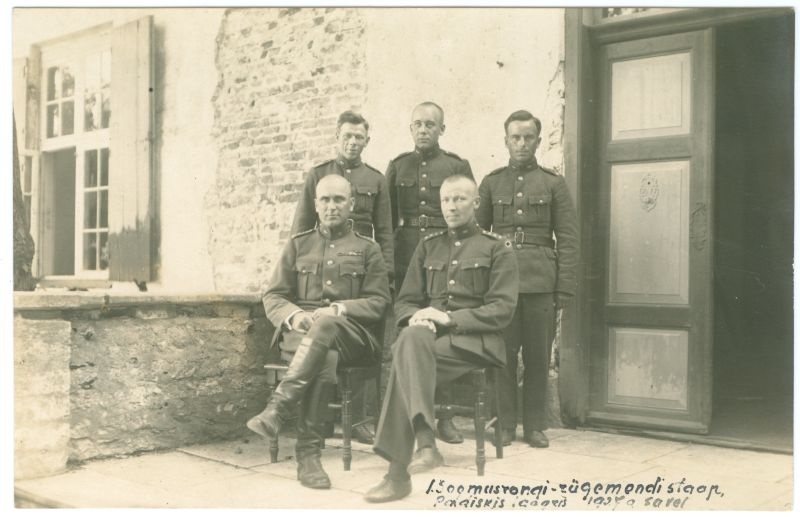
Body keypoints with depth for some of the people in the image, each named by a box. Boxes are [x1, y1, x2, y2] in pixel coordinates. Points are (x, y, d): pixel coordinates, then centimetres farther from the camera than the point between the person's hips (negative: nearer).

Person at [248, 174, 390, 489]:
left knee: (325, 327, -39)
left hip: (350, 335, -1)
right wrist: (294, 315, -10)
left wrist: (338, 309, -13)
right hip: (299, 332, 1)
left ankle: (277, 409, -43)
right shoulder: (298, 244, 20)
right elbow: (272, 298, 14)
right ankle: (308, 450, -39)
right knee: (326, 356, -38)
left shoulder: (368, 249, 16)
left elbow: (378, 304, 6)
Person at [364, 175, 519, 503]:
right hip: (429, 337, 4)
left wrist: (450, 318, -16)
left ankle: (398, 473, -40)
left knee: (408, 349, -35)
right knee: (412, 337, -37)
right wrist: (416, 317, -8)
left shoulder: (497, 248, 9)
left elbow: (502, 310, -3)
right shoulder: (428, 247, 22)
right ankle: (425, 444, -43)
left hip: (475, 342, -4)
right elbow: (405, 302, 18)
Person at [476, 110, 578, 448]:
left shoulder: (553, 184, 8)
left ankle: (535, 426, 14)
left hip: (541, 283, 0)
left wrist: (564, 289, -3)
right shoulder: (491, 183, 11)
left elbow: (568, 241, 4)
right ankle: (505, 424, 12)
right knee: (502, 355, 2)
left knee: (538, 357, 4)